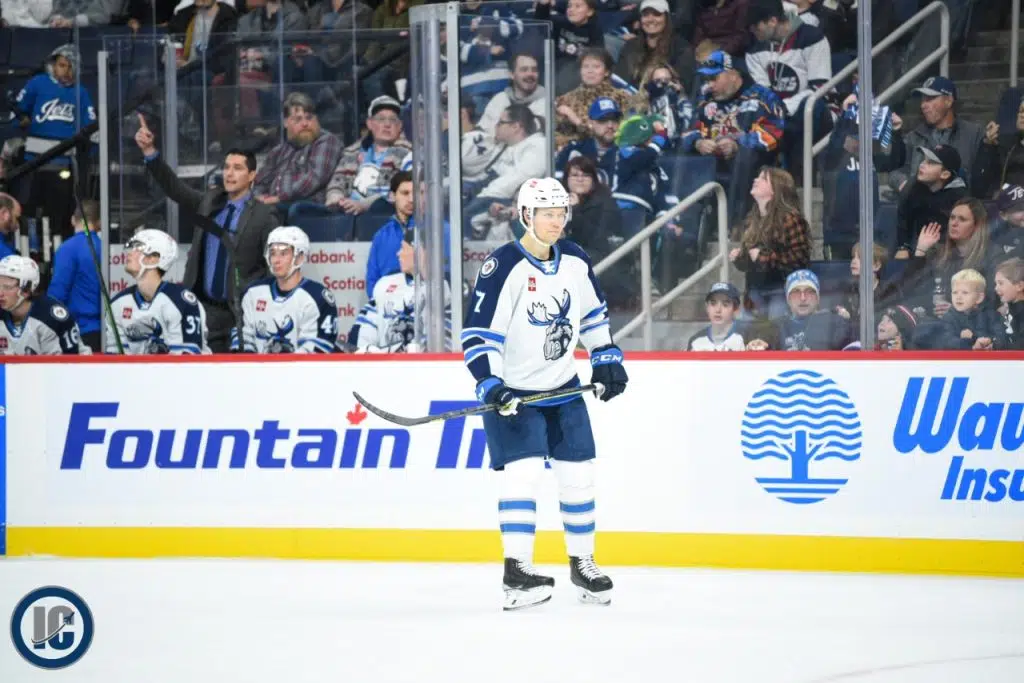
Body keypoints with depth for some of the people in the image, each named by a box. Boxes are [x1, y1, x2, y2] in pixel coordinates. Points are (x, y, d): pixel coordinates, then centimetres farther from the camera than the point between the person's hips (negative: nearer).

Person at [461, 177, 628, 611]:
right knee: (523, 470, -18)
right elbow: (478, 332, -20)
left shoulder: (575, 262, 1)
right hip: (513, 390, -6)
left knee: (577, 474, 8)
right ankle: (517, 571, -17)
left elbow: (593, 313, 18)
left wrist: (606, 360, 15)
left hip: (563, 387, 6)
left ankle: (582, 562, 24)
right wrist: (491, 385, -28)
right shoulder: (503, 267, -19)